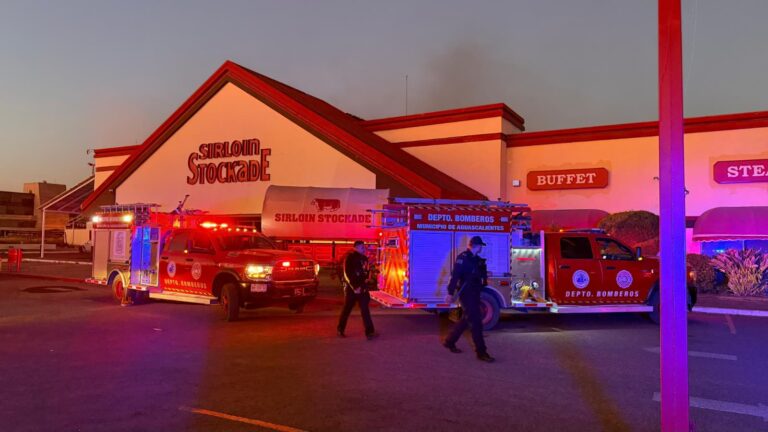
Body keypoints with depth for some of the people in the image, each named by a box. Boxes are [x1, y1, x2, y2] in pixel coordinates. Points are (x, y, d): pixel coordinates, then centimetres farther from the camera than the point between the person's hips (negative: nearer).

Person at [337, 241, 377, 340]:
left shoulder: (363, 258, 10)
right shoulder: (349, 257, -10)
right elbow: (347, 274, -16)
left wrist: (364, 285, 3)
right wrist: (354, 287, -21)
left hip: (362, 287, 6)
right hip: (351, 287, -6)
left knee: (365, 309, -1)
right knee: (346, 309, 4)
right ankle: (340, 330, 17)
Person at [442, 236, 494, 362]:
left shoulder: (476, 259, 14)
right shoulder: (463, 257, -14)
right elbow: (455, 275, -21)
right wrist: (450, 293, -26)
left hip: (474, 294, 9)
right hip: (466, 294, -9)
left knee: (466, 320, 17)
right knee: (476, 323, -8)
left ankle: (449, 341, 30)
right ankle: (481, 352, -4)